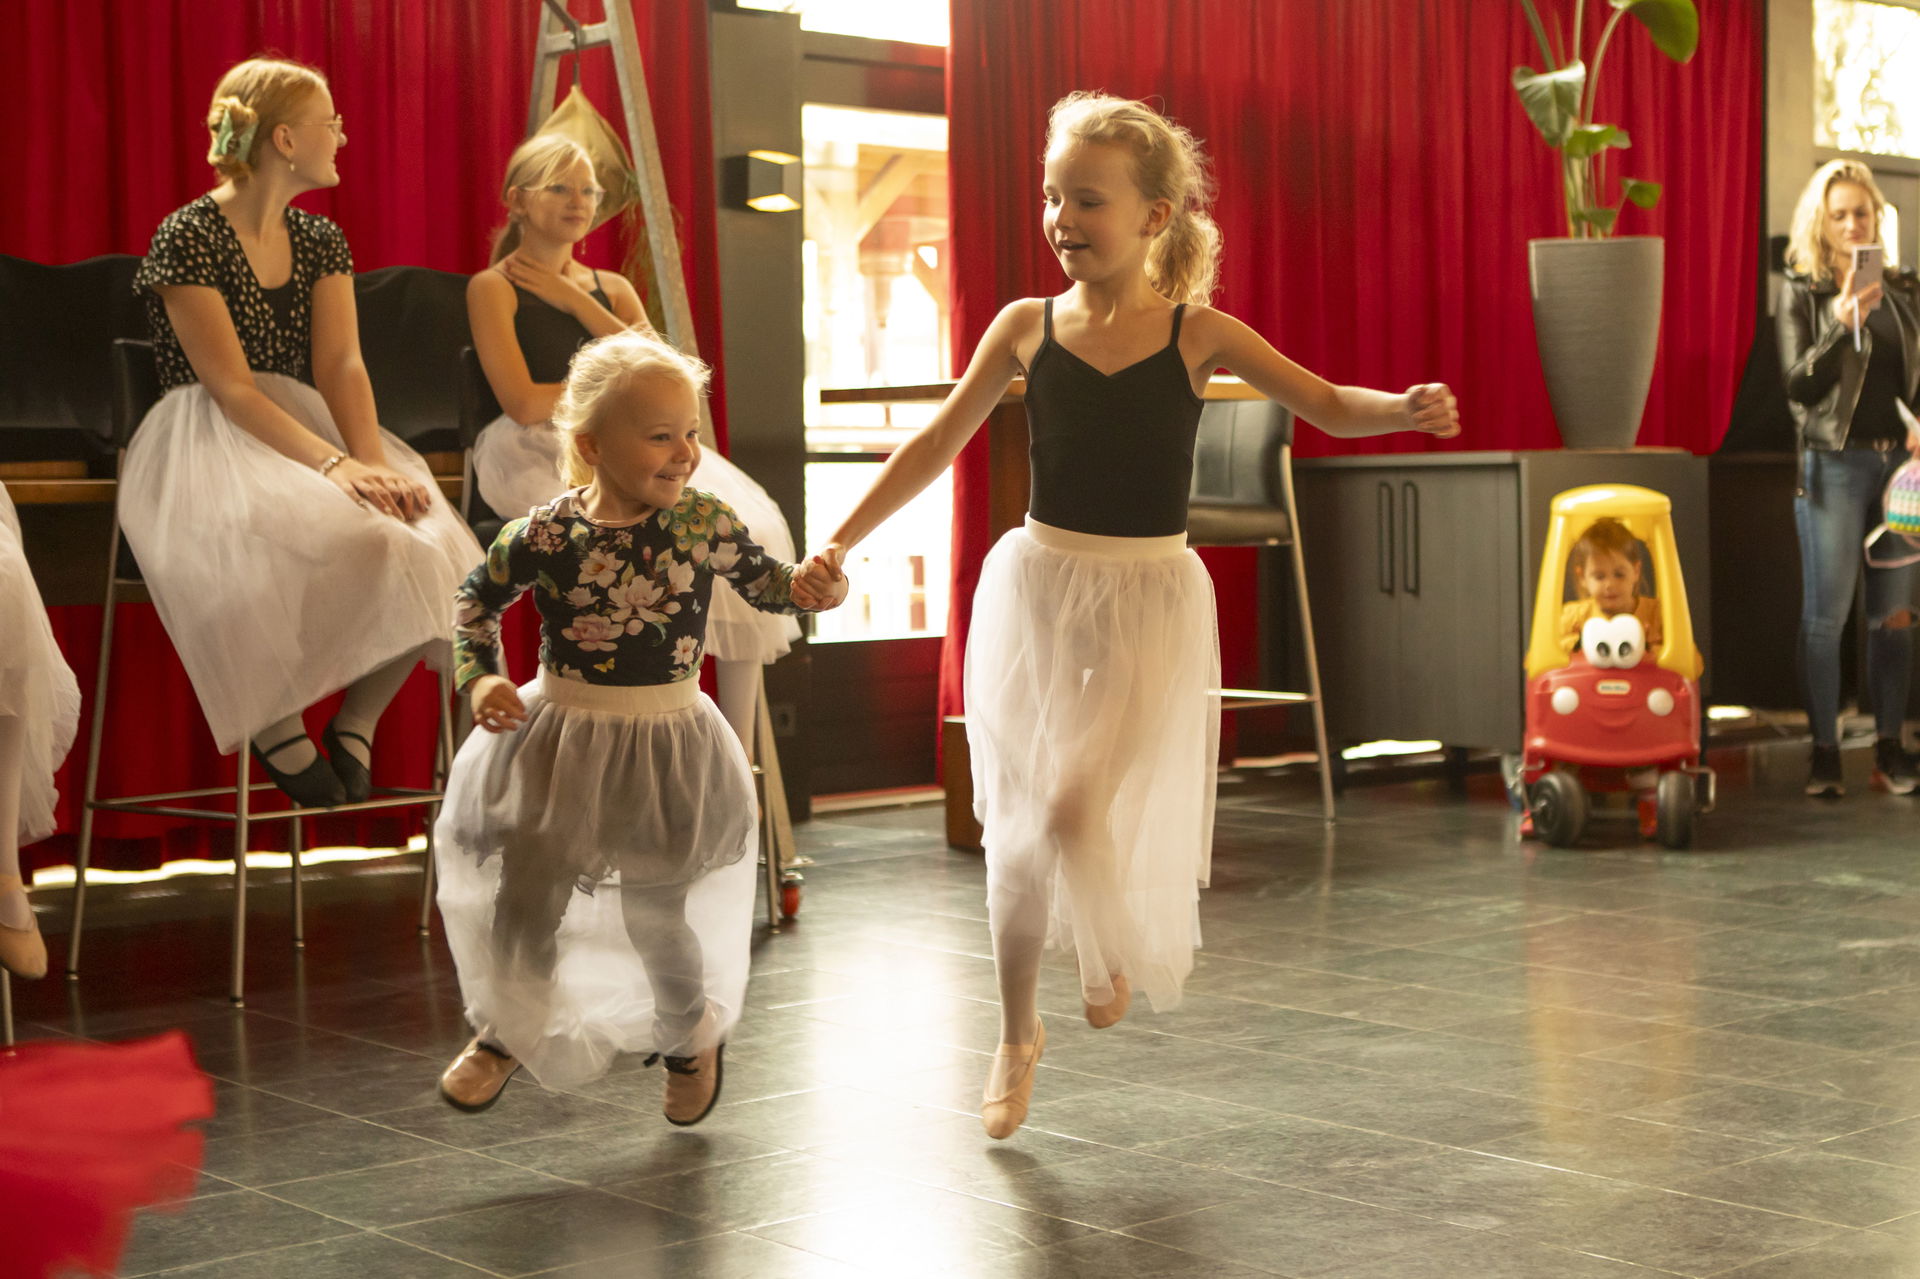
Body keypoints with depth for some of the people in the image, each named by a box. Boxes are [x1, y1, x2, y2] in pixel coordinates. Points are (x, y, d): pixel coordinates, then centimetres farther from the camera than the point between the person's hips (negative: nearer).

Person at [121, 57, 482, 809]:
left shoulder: (321, 242, 13)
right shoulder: (188, 239, -8)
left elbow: (341, 365, 0)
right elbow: (231, 390, -17)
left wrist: (371, 460, -20)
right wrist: (334, 464, -30)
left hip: (304, 434, 6)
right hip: (208, 453, -6)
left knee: (430, 543, -24)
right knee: (340, 545, -36)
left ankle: (357, 722, -5)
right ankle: (275, 723, -15)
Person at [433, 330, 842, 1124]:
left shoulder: (705, 523, -10)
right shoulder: (543, 536, -13)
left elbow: (761, 582, 6)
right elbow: (477, 600, 5)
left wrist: (808, 589, -14)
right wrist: (480, 678, -7)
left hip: (666, 750, 0)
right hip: (558, 742, 0)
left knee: (656, 920, 9)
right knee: (525, 905, 7)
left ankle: (693, 1035, 40)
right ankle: (506, 1032, 37)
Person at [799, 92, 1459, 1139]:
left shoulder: (1196, 335, -3)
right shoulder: (1027, 328, 1)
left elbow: (1330, 406, -4)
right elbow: (937, 443, 7)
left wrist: (1408, 408, -25)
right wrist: (839, 544, 5)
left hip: (1147, 602, -2)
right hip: (1034, 586, 2)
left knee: (1076, 808, -18)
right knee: (1015, 834, 7)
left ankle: (1115, 948, 17)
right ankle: (1017, 1036, 29)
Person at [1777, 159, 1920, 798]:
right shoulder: (1801, 294, 1)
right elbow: (1798, 384, -6)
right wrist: (1841, 326, -20)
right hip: (1834, 464, -3)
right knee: (1826, 612, -4)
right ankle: (1824, 752, 2)